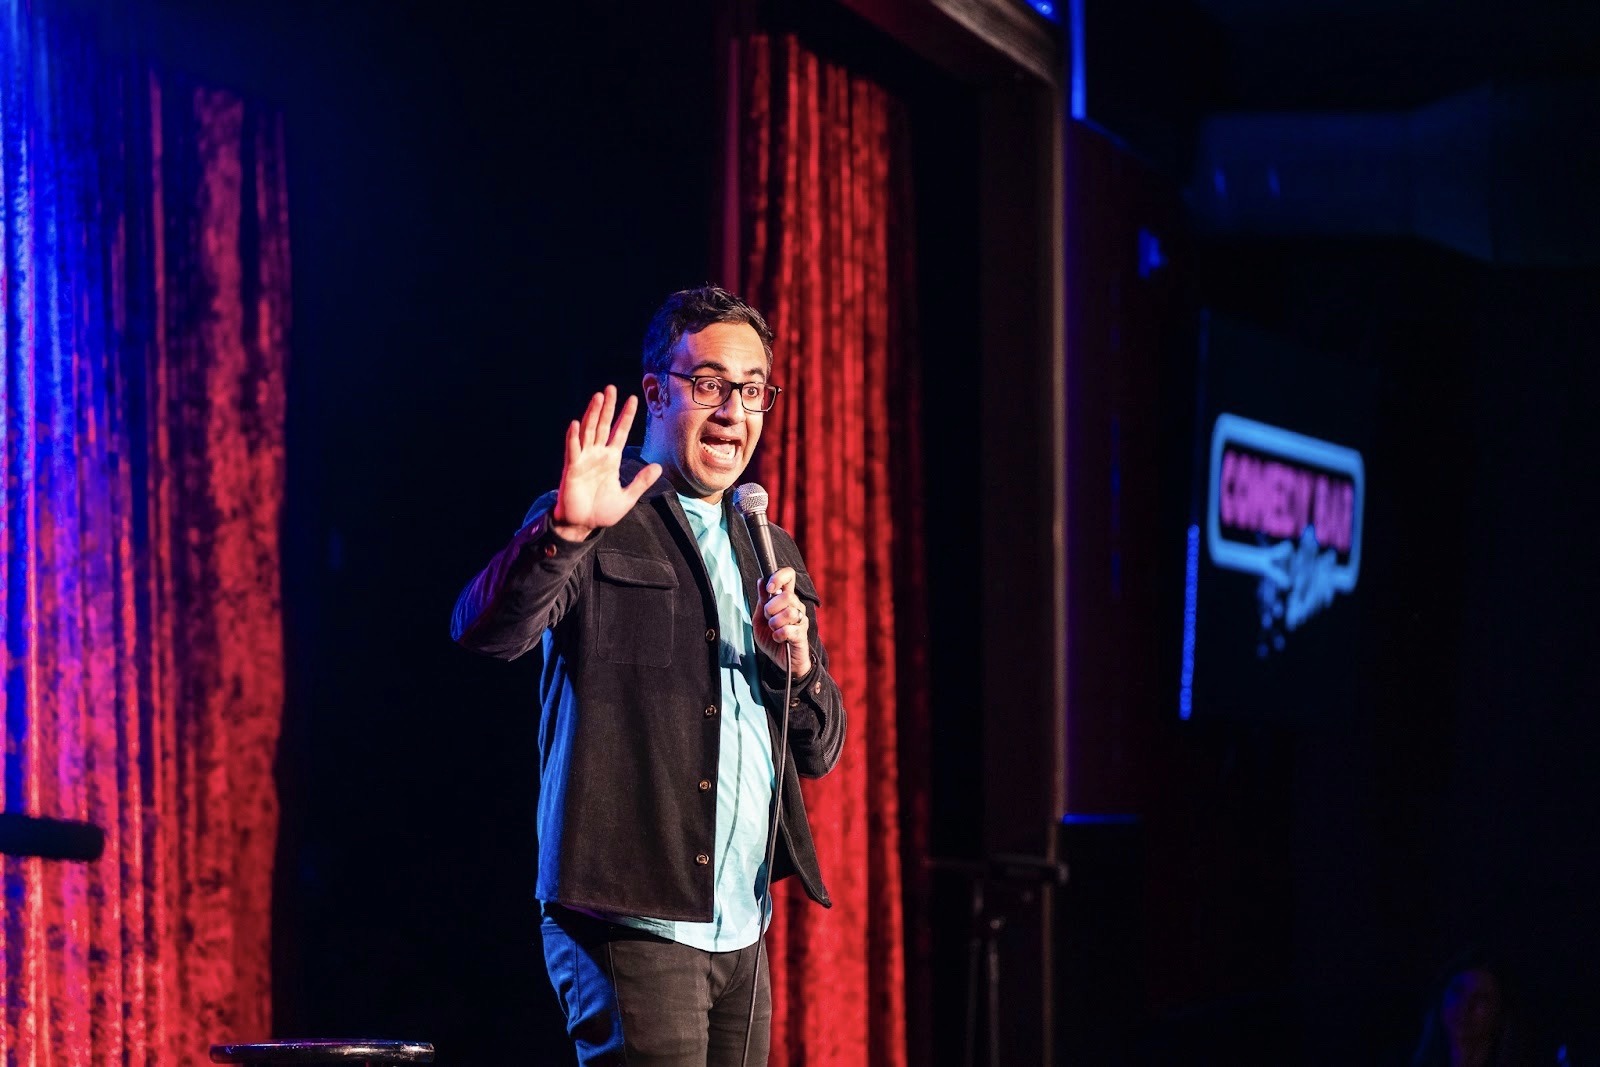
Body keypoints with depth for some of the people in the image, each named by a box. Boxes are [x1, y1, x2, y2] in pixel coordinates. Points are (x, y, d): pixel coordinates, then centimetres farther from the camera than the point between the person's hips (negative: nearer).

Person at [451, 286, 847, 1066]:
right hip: (631, 925, -7)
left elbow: (820, 753, 19)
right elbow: (486, 630, -19)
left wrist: (794, 662, -2)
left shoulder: (770, 553, 19)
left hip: (741, 935, 7)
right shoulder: (600, 530, -2)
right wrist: (565, 529, -35)